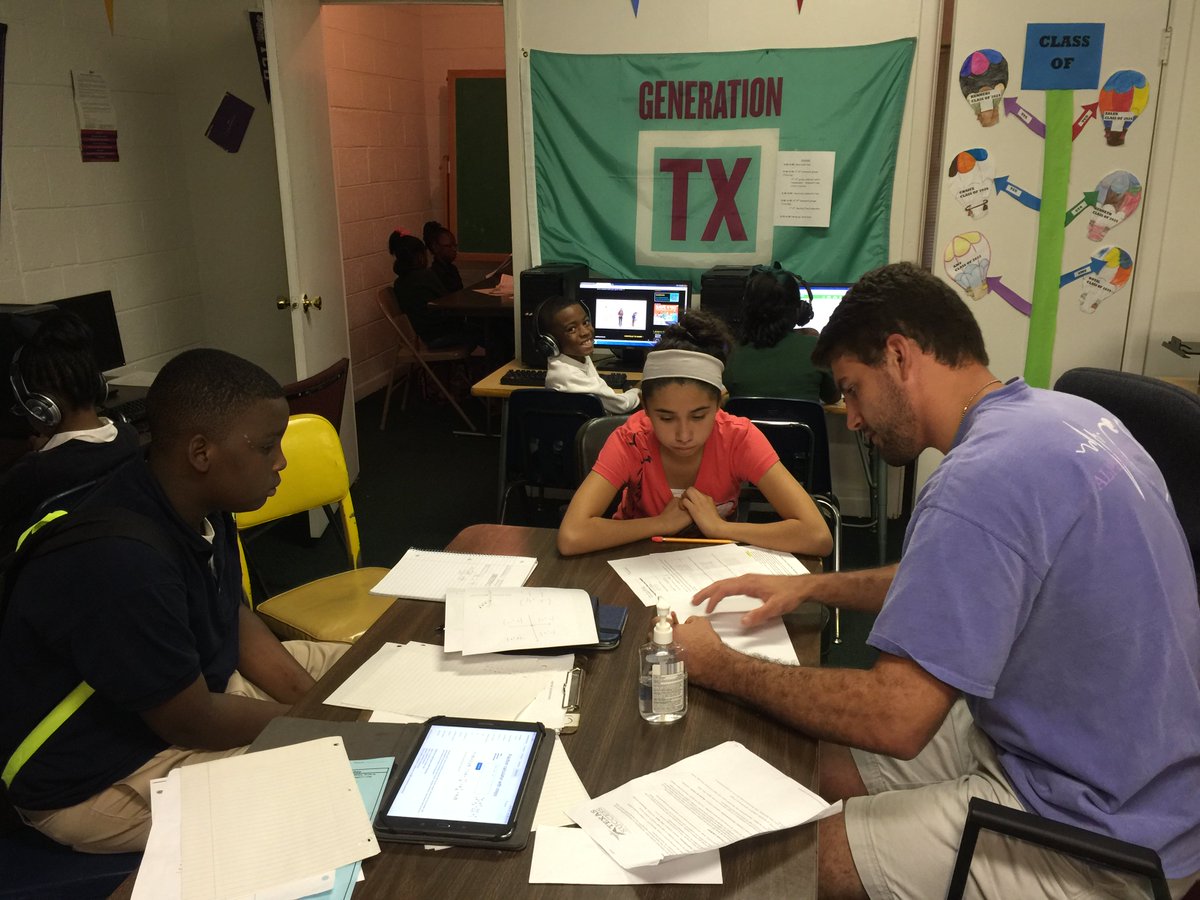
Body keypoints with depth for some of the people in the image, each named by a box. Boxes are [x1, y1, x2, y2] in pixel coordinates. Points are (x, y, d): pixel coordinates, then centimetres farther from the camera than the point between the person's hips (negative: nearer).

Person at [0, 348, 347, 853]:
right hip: (96, 778, -9)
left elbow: (237, 621, 6)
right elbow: (192, 723, -27)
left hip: (192, 686, 9)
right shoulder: (121, 563, -36)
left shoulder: (199, 506, -8)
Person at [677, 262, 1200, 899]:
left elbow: (893, 718, -28)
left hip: (1096, 830, -9)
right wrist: (811, 587, 10)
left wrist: (721, 668, -15)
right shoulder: (1060, 413, 2)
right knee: (816, 762, 11)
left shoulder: (984, 478, -29)